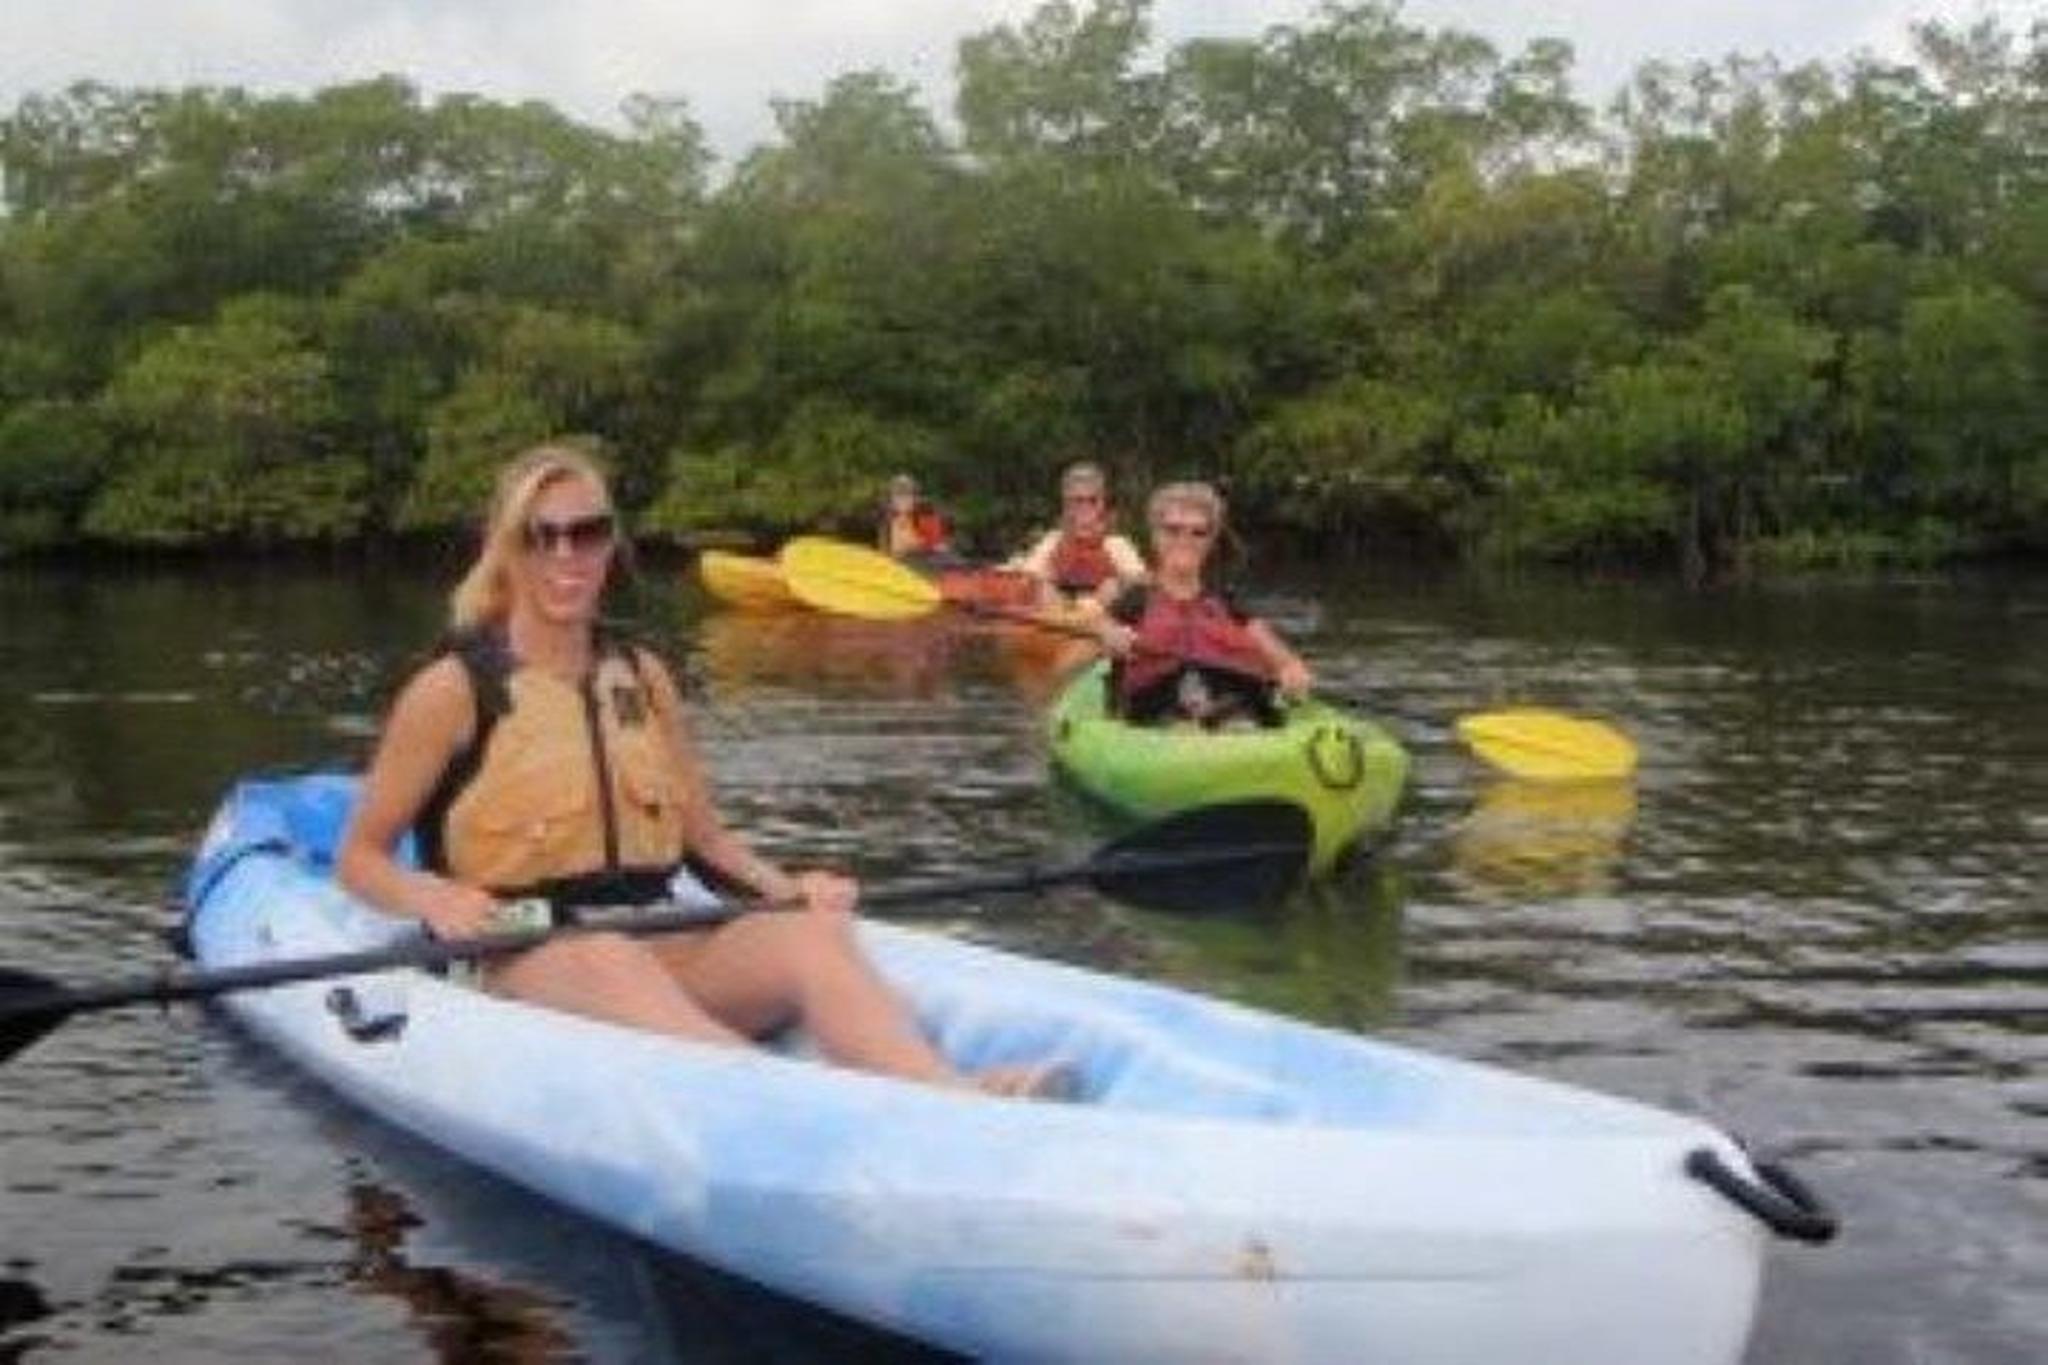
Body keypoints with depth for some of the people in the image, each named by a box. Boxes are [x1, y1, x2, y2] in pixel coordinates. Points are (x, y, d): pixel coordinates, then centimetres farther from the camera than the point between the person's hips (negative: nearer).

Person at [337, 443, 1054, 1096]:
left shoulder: (642, 676, 14)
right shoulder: (454, 689, 1)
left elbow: (705, 834, 17)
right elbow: (359, 859, 3)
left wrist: (786, 887, -2)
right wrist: (432, 898, -18)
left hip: (655, 947, 4)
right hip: (512, 966, -4)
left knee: (812, 934, -26)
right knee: (611, 961, -39)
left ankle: (957, 1101, -53)